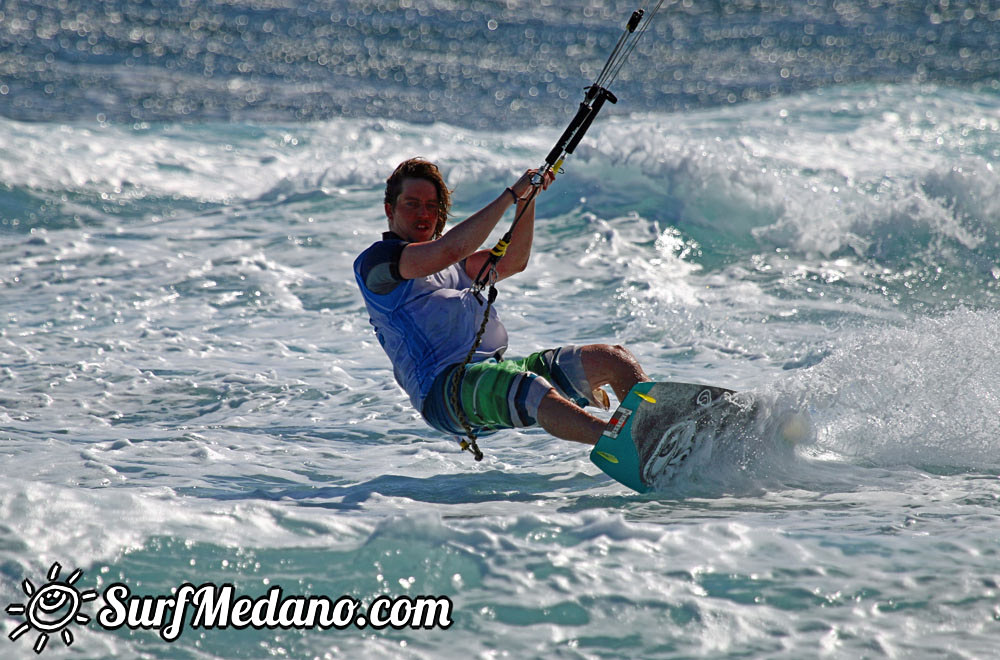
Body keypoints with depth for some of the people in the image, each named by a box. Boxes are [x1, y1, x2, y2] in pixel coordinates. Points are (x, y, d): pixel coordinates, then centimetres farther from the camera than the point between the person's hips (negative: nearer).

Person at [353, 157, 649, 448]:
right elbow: (450, 250, -13)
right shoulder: (375, 260, 1)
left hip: (497, 369, 9)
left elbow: (511, 262, 24)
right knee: (537, 393, -38)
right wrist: (511, 194, -10)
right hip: (445, 385, -9)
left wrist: (526, 200, 9)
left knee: (613, 359, -5)